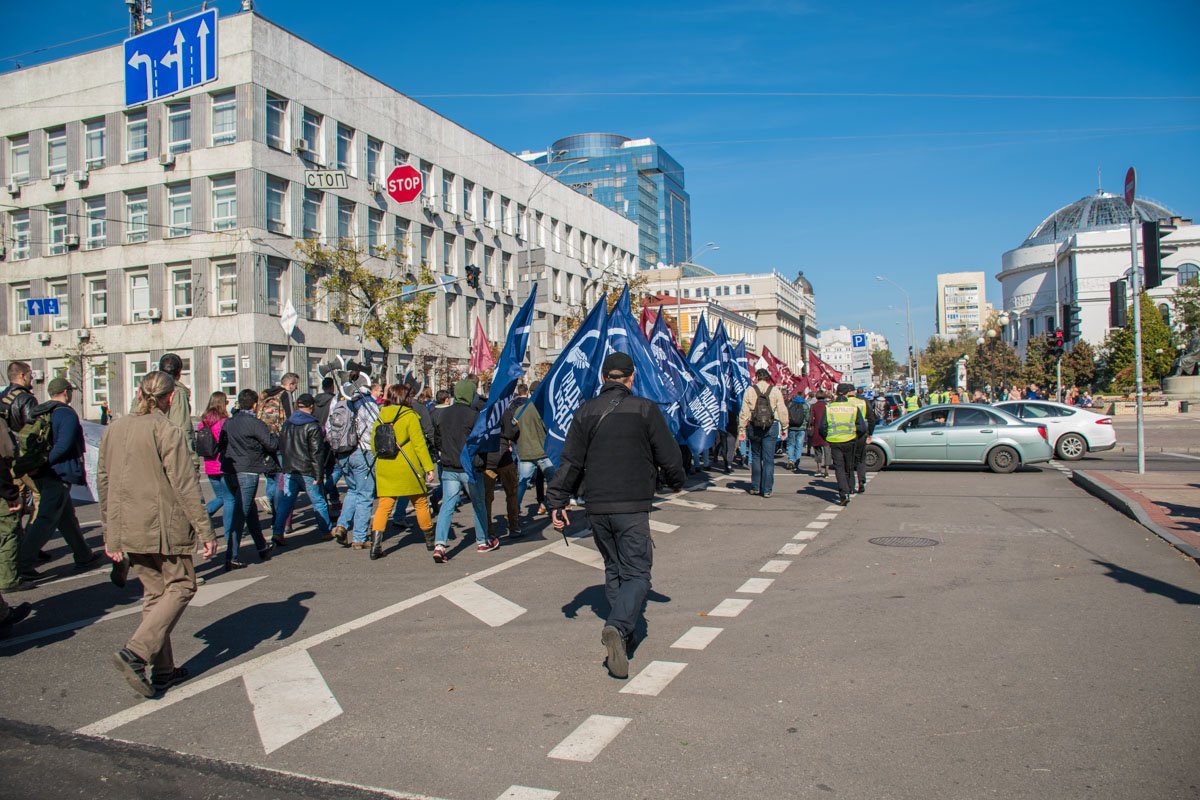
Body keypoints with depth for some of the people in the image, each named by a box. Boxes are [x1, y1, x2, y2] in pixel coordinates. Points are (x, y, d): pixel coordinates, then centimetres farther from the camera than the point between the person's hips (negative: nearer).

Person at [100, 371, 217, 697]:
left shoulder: (114, 429, 8)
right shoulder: (167, 431, -14)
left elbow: (103, 482, 13)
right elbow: (185, 486, -15)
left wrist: (109, 532, 21)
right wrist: (206, 531, -10)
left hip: (128, 529, 7)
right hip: (163, 527, -7)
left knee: (154, 593, 14)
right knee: (181, 586, 6)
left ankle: (163, 670, 17)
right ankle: (135, 652, -9)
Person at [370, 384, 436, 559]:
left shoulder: (380, 417, 6)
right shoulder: (409, 416, -8)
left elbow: (373, 446, 11)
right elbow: (419, 444, -13)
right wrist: (429, 467, -12)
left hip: (384, 469, 4)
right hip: (407, 469, -3)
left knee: (384, 505, 5)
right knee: (420, 503, 12)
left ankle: (375, 543, -9)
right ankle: (430, 540, 25)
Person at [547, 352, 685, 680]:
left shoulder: (586, 412, 4)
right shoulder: (645, 409, -4)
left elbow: (570, 462, 1)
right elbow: (669, 455, 0)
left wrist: (557, 501, 6)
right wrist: (676, 482, 20)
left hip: (596, 508, 4)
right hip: (632, 507, -4)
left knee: (613, 570, 18)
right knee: (636, 572, 1)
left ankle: (625, 633, 22)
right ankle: (618, 626, -22)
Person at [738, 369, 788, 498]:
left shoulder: (749, 390, -2)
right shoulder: (775, 391, -1)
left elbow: (744, 412, -2)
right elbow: (782, 411, 0)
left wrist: (742, 429, 4)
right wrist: (784, 428, 8)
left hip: (754, 427, 1)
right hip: (771, 427, 0)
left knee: (756, 457, 15)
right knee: (768, 459, 4)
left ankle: (755, 487, 17)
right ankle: (766, 489, 5)